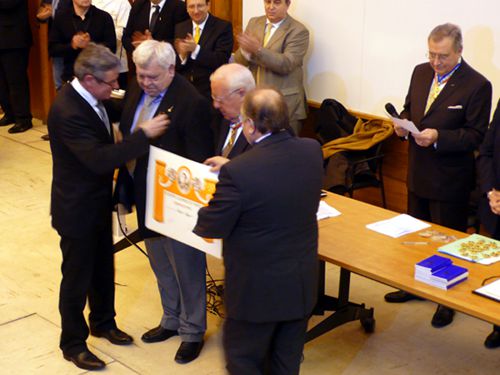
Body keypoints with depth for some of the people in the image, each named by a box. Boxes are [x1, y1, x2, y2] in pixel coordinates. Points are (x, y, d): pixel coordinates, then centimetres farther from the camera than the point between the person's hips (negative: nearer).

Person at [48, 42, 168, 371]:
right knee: (77, 276, 9)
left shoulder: (90, 97, -2)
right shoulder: (68, 112, -31)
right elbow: (100, 160, -35)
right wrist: (144, 134, -33)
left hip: (98, 202, 8)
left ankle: (103, 322, 45)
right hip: (77, 208, -8)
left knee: (103, 268, 23)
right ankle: (73, 343, 27)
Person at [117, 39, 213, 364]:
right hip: (146, 196, 8)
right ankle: (172, 320, 42)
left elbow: (200, 160, -21)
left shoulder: (191, 102, -23)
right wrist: (125, 185, 7)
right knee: (161, 264, 23)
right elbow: (126, 135, 9)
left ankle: (192, 331, 28)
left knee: (186, 267, 10)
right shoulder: (137, 89, 0)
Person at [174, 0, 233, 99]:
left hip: (212, 91, -3)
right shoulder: (180, 28, 7)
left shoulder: (223, 27, -6)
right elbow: (174, 65, 5)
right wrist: (182, 55, -16)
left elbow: (222, 60, -16)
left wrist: (196, 49, -26)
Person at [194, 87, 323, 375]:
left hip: (258, 289, -6)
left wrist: (191, 214, 6)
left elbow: (212, 228, -16)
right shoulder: (312, 151, -10)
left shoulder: (238, 172, -28)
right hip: (303, 283, 6)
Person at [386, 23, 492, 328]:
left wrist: (438, 137, -30)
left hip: (449, 180, -6)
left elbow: (476, 136, -17)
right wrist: (403, 123, -7)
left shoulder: (477, 85, -17)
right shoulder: (421, 73, 3)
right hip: (418, 173, 6)